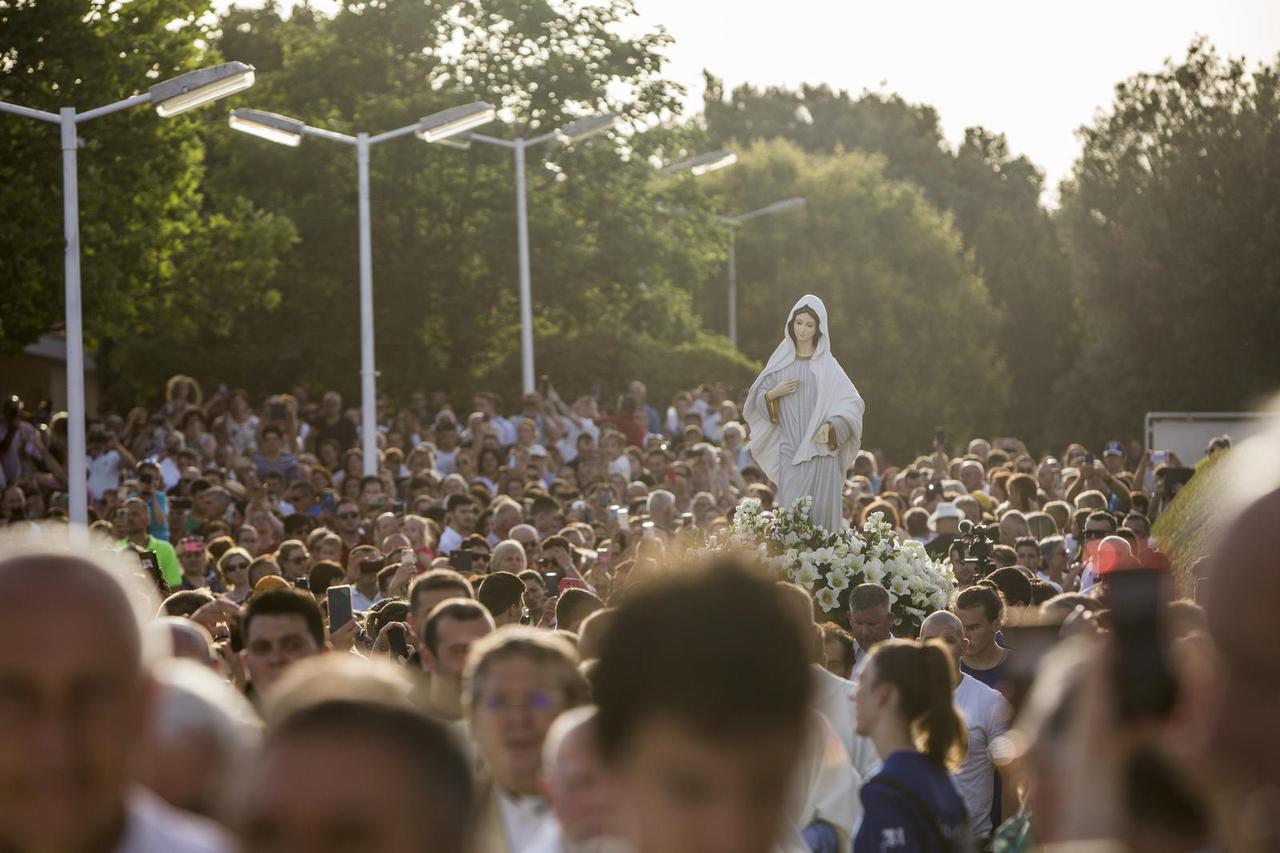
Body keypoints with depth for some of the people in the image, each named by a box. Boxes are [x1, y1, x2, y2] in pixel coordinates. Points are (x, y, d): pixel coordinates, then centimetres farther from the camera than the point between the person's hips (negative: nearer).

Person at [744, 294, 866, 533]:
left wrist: (831, 426, -18)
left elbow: (851, 404, -2)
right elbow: (758, 402, 14)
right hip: (790, 449, 1)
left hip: (821, 450, -1)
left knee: (821, 512, -4)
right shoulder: (781, 362, 11)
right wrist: (774, 393, -7)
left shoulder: (827, 365, 4)